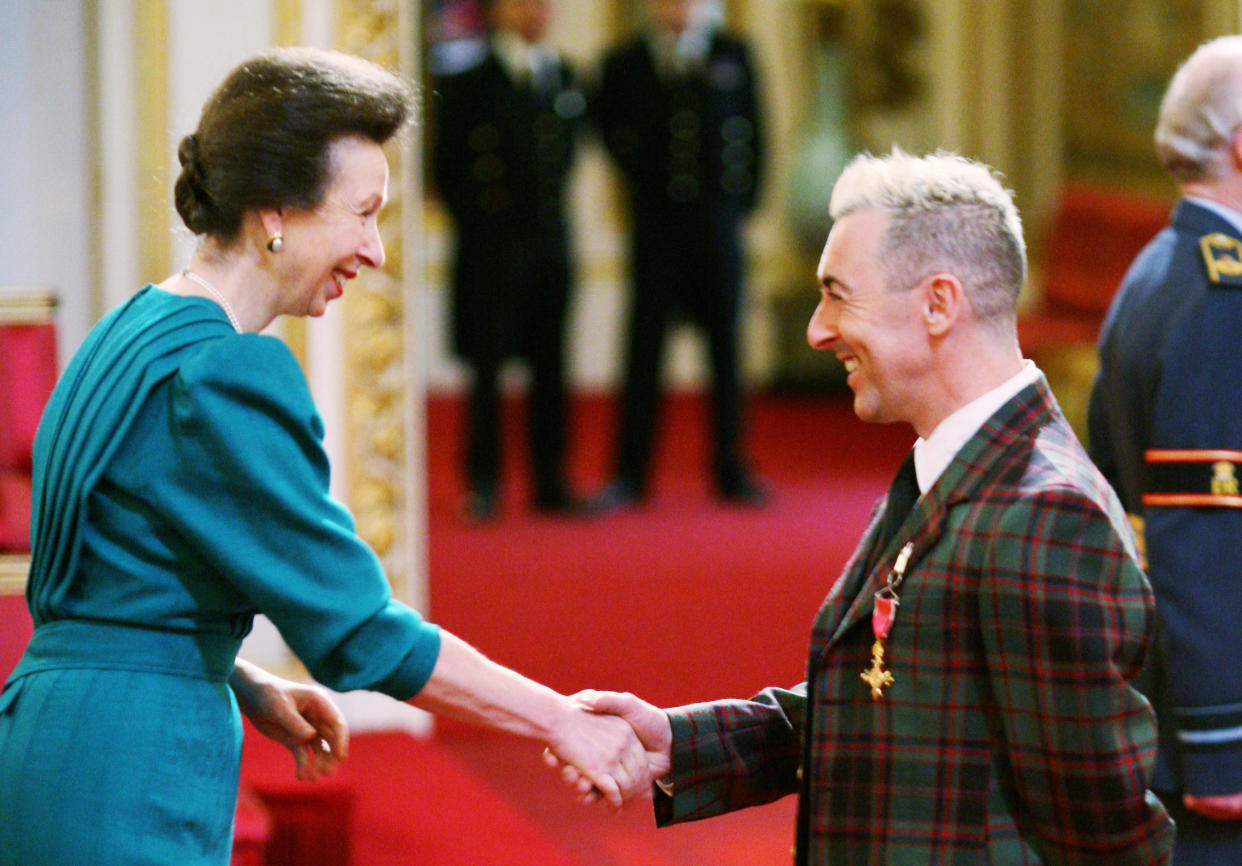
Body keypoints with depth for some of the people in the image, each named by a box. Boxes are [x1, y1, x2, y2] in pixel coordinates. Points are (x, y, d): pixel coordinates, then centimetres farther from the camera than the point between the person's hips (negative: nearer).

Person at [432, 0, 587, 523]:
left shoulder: (564, 77, 11)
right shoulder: (469, 82, -4)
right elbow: (446, 167, -1)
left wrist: (551, 210, 10)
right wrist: (476, 220, -4)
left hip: (550, 240, 4)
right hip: (492, 248, -4)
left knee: (550, 367, 7)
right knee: (487, 367, -2)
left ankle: (550, 484, 12)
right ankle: (482, 484, 4)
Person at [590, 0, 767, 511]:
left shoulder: (733, 56, 6)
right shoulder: (624, 64, 4)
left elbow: (752, 130, 9)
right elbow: (609, 127, 14)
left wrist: (743, 199, 2)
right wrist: (640, 184, 5)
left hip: (718, 224, 1)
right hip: (656, 227, -1)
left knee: (725, 349, 4)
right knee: (643, 350, -1)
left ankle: (731, 471, 13)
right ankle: (629, 477, 5)